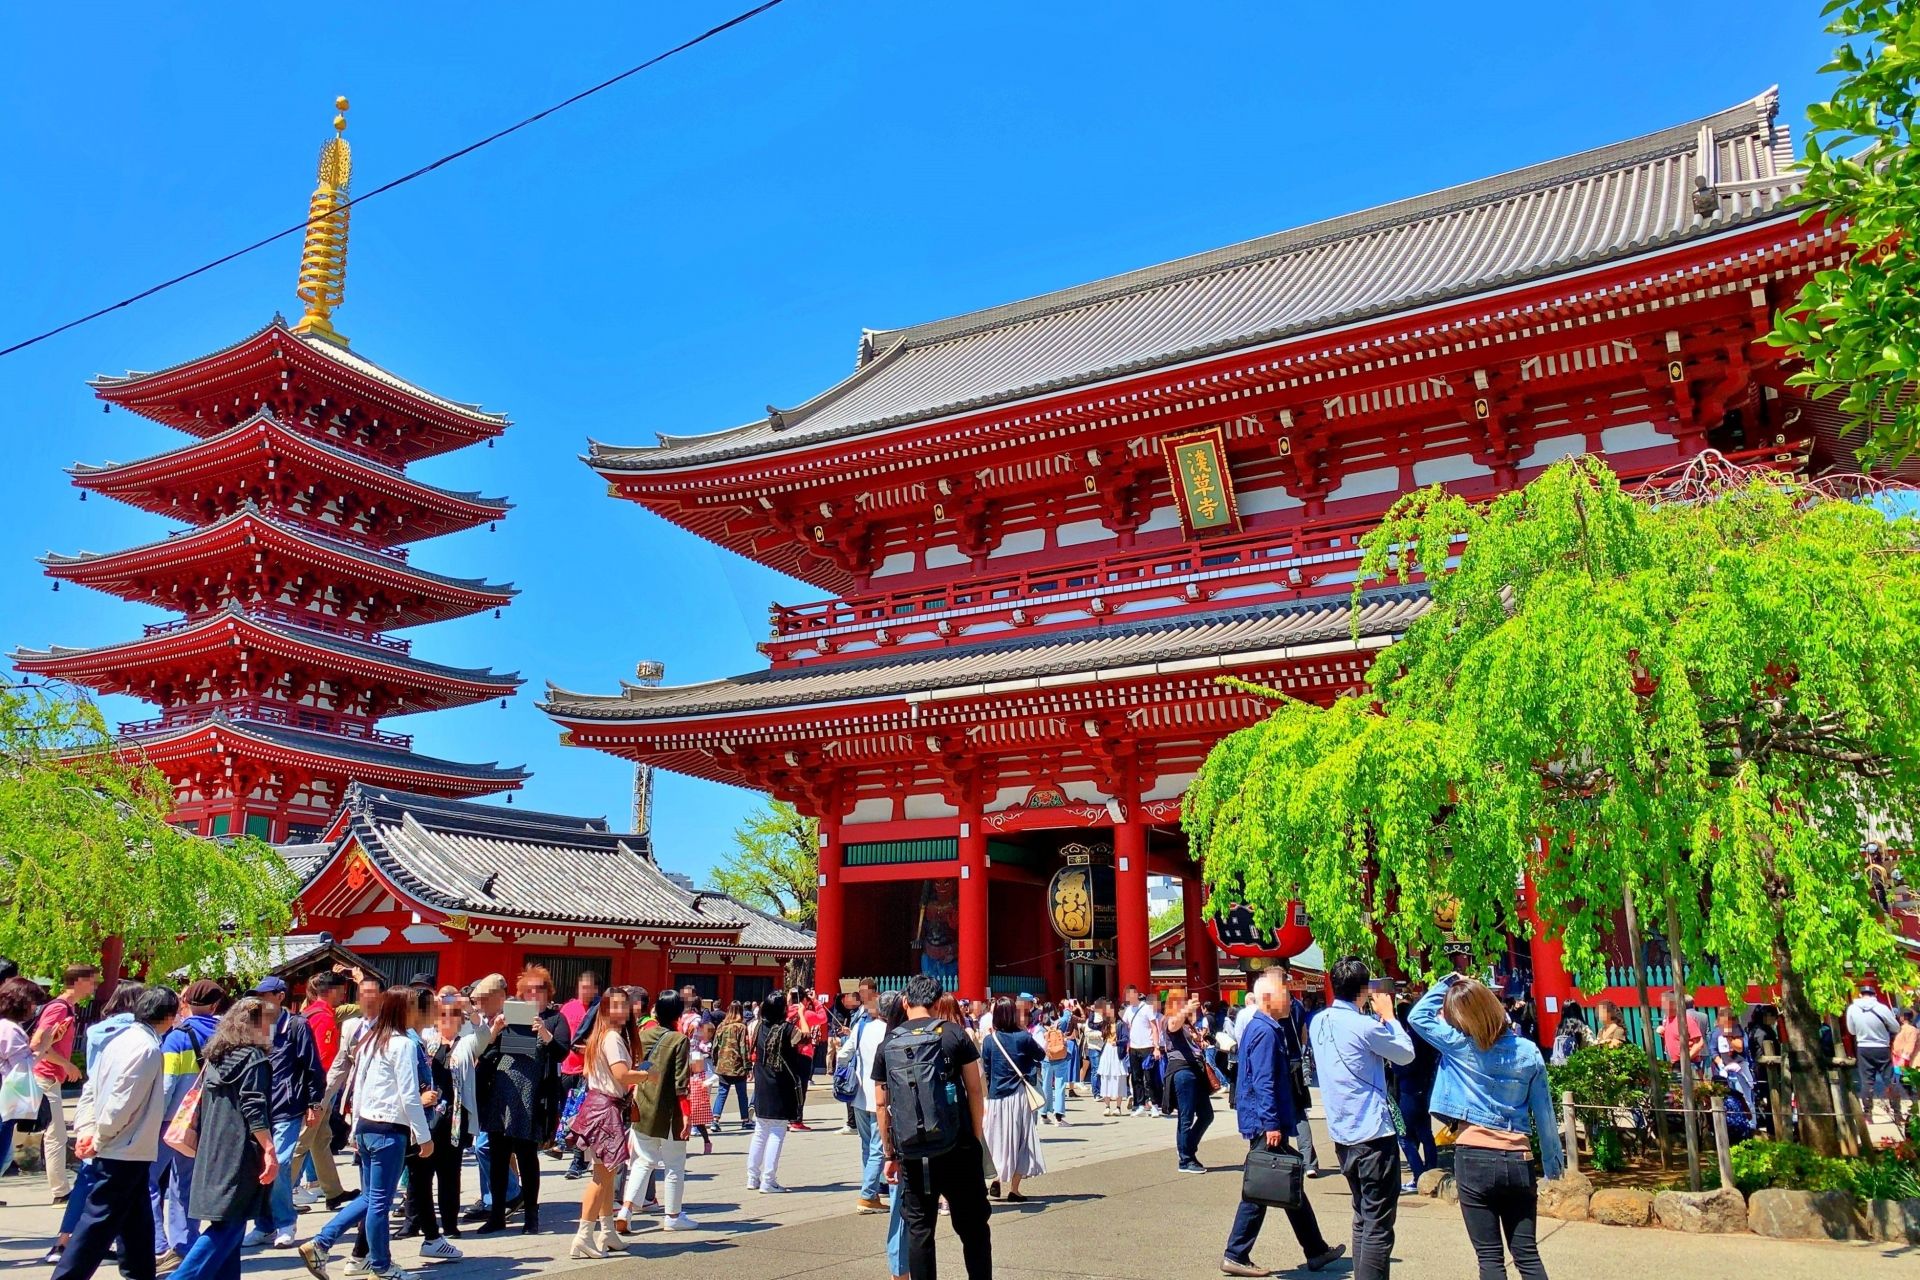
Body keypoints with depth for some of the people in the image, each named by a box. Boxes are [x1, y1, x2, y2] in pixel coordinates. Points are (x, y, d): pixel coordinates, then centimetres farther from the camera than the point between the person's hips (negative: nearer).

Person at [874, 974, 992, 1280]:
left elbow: (881, 1104, 6)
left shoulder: (888, 1044, 5)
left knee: (918, 1229, 10)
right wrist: (978, 1138, 6)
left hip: (912, 1153, 2)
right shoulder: (954, 1034, -2)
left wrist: (890, 1154, 14)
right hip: (957, 1148, -2)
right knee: (972, 1227, 9)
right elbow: (975, 1090, -2)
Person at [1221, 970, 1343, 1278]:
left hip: (1265, 1123, 10)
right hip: (1265, 1124, -10)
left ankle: (1316, 1251, 25)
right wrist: (1272, 1124, -24)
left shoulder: (1262, 1027, 14)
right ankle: (1236, 1255, 5)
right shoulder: (1265, 1032, -18)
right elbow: (1263, 1083, -23)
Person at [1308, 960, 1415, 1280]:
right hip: (1374, 1134, -8)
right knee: (1379, 1226, -3)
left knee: (1362, 1218, 19)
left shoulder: (1318, 1023, 5)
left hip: (1342, 1134, 8)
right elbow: (1406, 1054, -3)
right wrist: (1388, 1016, 7)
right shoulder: (1364, 1026, -18)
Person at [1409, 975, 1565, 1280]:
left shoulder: (1461, 1046, -9)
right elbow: (1544, 1112, 6)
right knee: (1527, 1254, 11)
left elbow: (1418, 1015, 4)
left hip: (1475, 1158, -3)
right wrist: (1553, 1160, 17)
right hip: (1518, 1160, 4)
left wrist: (1448, 981, 6)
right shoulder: (1528, 1051, 1)